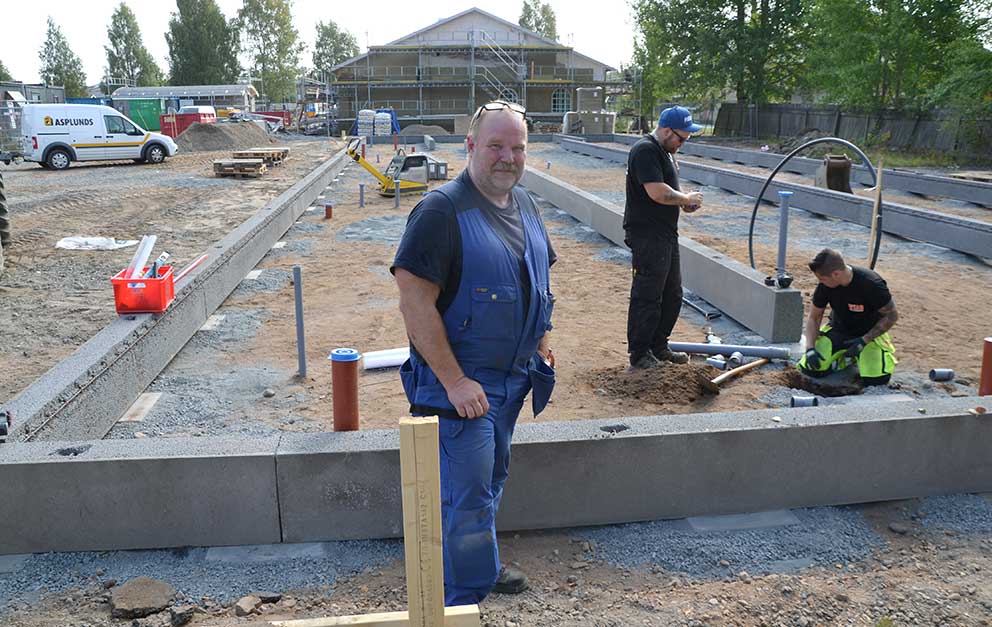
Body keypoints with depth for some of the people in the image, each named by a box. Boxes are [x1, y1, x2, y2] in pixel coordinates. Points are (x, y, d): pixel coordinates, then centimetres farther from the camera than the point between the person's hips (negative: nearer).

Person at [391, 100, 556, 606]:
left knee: (490, 480, 23)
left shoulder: (523, 205, 7)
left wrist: (542, 343, 14)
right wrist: (455, 381, -24)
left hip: (511, 379, 8)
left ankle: (481, 567, 43)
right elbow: (414, 302, -23)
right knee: (467, 497, 0)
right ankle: (463, 601, 17)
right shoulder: (442, 210, -19)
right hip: (459, 384, -8)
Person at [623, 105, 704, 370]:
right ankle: (639, 355, 6)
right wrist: (686, 199, -10)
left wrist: (684, 203, 7)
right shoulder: (645, 150, -16)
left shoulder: (665, 151, 17)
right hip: (647, 237, -11)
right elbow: (657, 192, -26)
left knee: (672, 296, 16)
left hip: (666, 235, 11)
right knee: (647, 298, -4)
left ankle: (658, 348, 28)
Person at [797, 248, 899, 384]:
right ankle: (842, 355, 13)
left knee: (876, 379, -25)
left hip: (869, 333, -3)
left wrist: (864, 341, -23)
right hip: (838, 330, 3)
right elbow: (813, 318, -4)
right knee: (810, 369, -17)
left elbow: (892, 315, -16)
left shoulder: (871, 284, -28)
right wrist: (810, 348, -19)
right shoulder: (824, 286, -17)